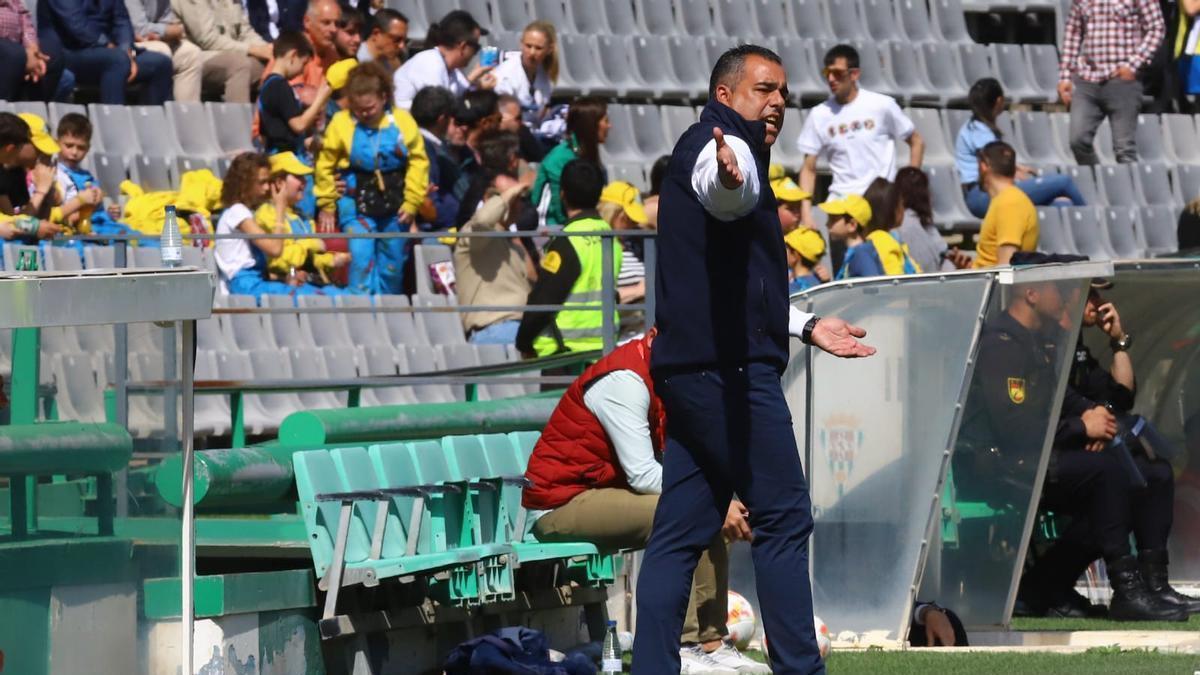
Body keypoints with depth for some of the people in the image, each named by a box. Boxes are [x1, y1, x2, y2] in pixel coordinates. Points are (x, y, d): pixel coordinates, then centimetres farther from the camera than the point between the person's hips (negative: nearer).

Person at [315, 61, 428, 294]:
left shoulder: (403, 122, -6)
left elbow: (418, 162, 0)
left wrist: (412, 203, -3)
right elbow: (325, 165, 0)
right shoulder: (341, 123, -8)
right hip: (356, 203, -2)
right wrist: (326, 205, 2)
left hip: (395, 203, 2)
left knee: (393, 264, 12)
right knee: (361, 257, -14)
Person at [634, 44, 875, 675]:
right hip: (730, 368, -10)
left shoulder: (727, 149, 27)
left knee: (679, 533, 6)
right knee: (782, 518, -8)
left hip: (688, 368, 10)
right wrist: (730, 178, -57)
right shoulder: (717, 142, -6)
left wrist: (803, 325, 40)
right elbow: (724, 195, -34)